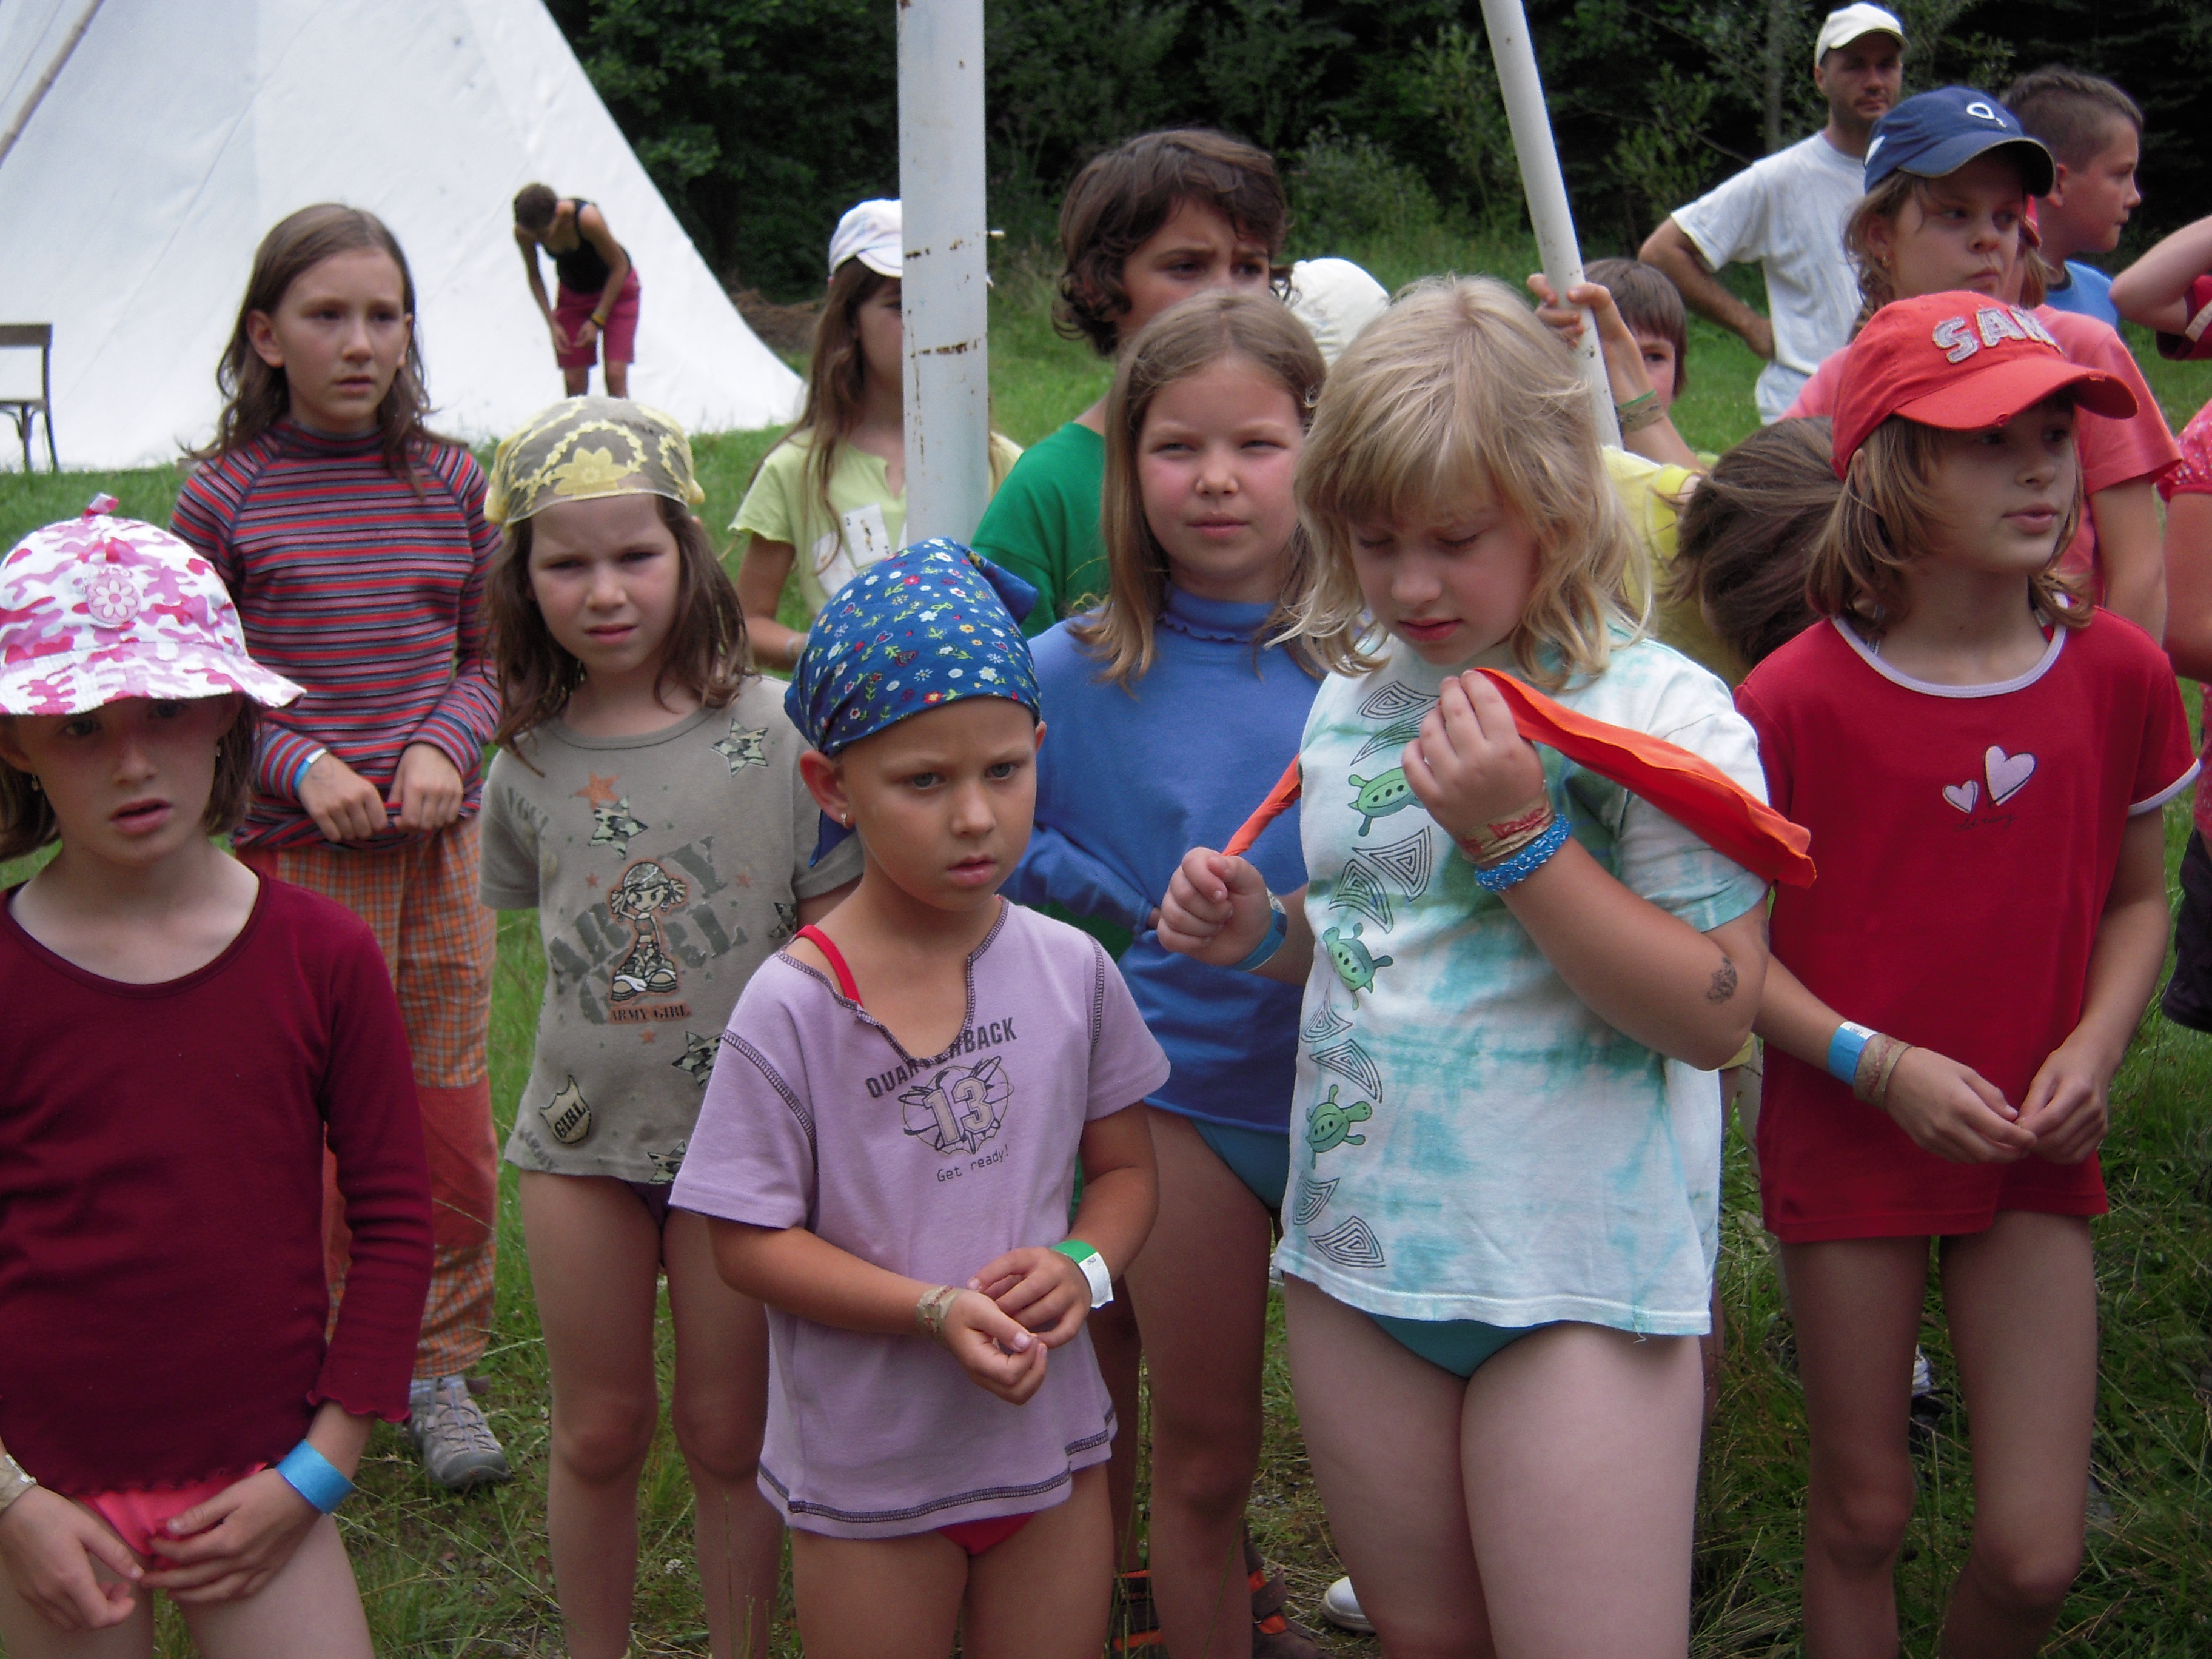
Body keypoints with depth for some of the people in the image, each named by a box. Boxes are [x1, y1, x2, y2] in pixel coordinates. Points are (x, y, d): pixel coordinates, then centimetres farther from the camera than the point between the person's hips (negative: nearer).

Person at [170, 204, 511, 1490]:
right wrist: (300, 767, -14)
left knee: (453, 1128, 8)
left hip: (440, 842, 3)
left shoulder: (451, 481, 4)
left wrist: (447, 746, -7)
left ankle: (441, 1369, 25)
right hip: (295, 852, -3)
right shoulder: (226, 498, -5)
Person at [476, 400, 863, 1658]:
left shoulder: (772, 731, -10)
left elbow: (835, 934, -7)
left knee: (730, 1432, 9)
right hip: (582, 1137, 3)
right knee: (600, 1432, 13)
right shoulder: (530, 765, -1)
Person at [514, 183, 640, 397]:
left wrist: (597, 320, -19)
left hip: (616, 286, -4)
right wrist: (553, 324, -10)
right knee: (574, 383, -5)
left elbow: (619, 266, -21)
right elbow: (534, 276, -3)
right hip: (572, 294, 4)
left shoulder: (588, 219, -35)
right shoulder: (523, 232, -22)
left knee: (616, 375, -13)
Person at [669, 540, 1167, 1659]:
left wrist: (1084, 1267, -15)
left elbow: (1123, 1164, 6)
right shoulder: (791, 1008, -17)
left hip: (1051, 1436, 3)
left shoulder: (1072, 972, -5)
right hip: (869, 1473, -3)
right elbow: (749, 1240, -14)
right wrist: (936, 1309, -24)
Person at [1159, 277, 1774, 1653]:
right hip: (1357, 1243, 6)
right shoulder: (1348, 705, 8)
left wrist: (1516, 835, -23)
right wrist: (1264, 932, 1)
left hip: (1578, 1278, -6)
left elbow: (1713, 1013, -18)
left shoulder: (1661, 711, -11)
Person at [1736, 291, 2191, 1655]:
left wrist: (2095, 1046, -8)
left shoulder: (2121, 674, -3)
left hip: (2036, 1152, 2)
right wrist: (1879, 1064, -18)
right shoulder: (1798, 700, -13)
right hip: (1850, 1140, -2)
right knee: (1864, 1514, 10)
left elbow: (2139, 896, 9)